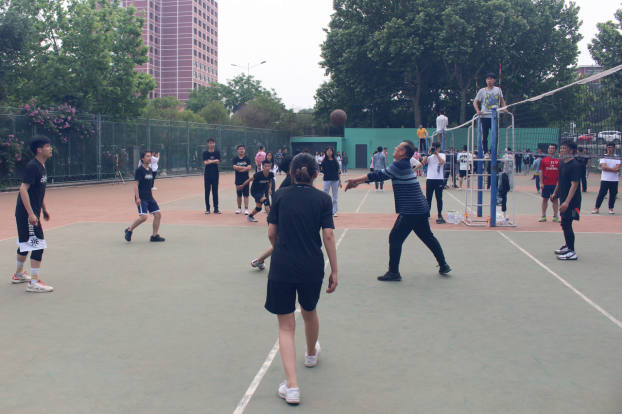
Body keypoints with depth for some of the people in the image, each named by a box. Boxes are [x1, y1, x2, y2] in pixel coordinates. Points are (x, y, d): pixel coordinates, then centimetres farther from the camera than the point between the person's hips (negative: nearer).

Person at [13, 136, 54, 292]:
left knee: (25, 244, 21)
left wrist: (44, 209, 20)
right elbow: (23, 189, -23)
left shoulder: (42, 167, 11)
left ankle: (19, 275, 36)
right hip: (27, 213, -10)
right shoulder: (32, 166, -18)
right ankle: (34, 282, -6)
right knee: (38, 244, -10)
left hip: (32, 212, 10)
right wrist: (31, 214, -26)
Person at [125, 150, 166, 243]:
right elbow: (136, 184, -13)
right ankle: (129, 230, 3)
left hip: (149, 197, 8)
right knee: (144, 216, -18)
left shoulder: (150, 170, 13)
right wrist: (137, 198, -21)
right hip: (141, 198, -8)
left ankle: (155, 236, 9)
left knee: (158, 214, 0)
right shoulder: (139, 170, -9)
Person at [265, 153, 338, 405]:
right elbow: (328, 236, -6)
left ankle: (292, 386, -6)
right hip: (312, 269, 1)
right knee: (309, 312, 27)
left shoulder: (281, 195, 2)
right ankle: (311, 354, 55)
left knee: (286, 326, 4)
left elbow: (271, 232, 4)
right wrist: (334, 271, -2)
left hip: (282, 268, -1)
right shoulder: (322, 199, 0)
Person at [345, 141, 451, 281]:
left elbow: (379, 175, -17)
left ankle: (393, 272, 3)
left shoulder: (400, 165, -16)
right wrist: (359, 181, 8)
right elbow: (381, 175, 13)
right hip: (421, 209, 10)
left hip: (410, 211, -10)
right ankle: (443, 266, 28)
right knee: (428, 237, 19)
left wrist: (356, 179, -10)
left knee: (395, 239, -2)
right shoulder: (403, 166, 13)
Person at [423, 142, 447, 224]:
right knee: (428, 197, 6)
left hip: (439, 179, -2)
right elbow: (423, 162, -8)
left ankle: (440, 215, 7)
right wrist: (429, 153, -13)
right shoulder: (430, 156, 8)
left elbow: (442, 162, -18)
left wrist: (437, 153, -12)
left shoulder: (442, 155, 3)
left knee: (439, 198, 1)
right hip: (430, 179, 2)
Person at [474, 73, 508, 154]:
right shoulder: (482, 91, 5)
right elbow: (475, 102, 7)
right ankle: (485, 152, 5)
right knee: (484, 135, -2)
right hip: (484, 116, -2)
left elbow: (502, 100, 17)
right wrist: (478, 111, -10)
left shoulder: (498, 90, 10)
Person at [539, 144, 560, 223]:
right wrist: (541, 183, -3)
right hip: (546, 184, 0)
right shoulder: (544, 160, 4)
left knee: (555, 199, 4)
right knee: (545, 199, 4)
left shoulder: (559, 160, 4)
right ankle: (543, 216, 10)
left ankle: (555, 216, 9)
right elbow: (541, 171, 4)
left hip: (555, 184, 0)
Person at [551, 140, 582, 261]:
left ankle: (572, 252, -4)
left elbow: (574, 185, -23)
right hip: (564, 199, 9)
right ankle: (568, 247, 33)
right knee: (565, 224, 18)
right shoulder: (562, 164, 8)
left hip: (571, 201, -9)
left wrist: (567, 202, -29)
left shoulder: (575, 165, -18)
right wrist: (555, 193, 25)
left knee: (566, 225, -9)